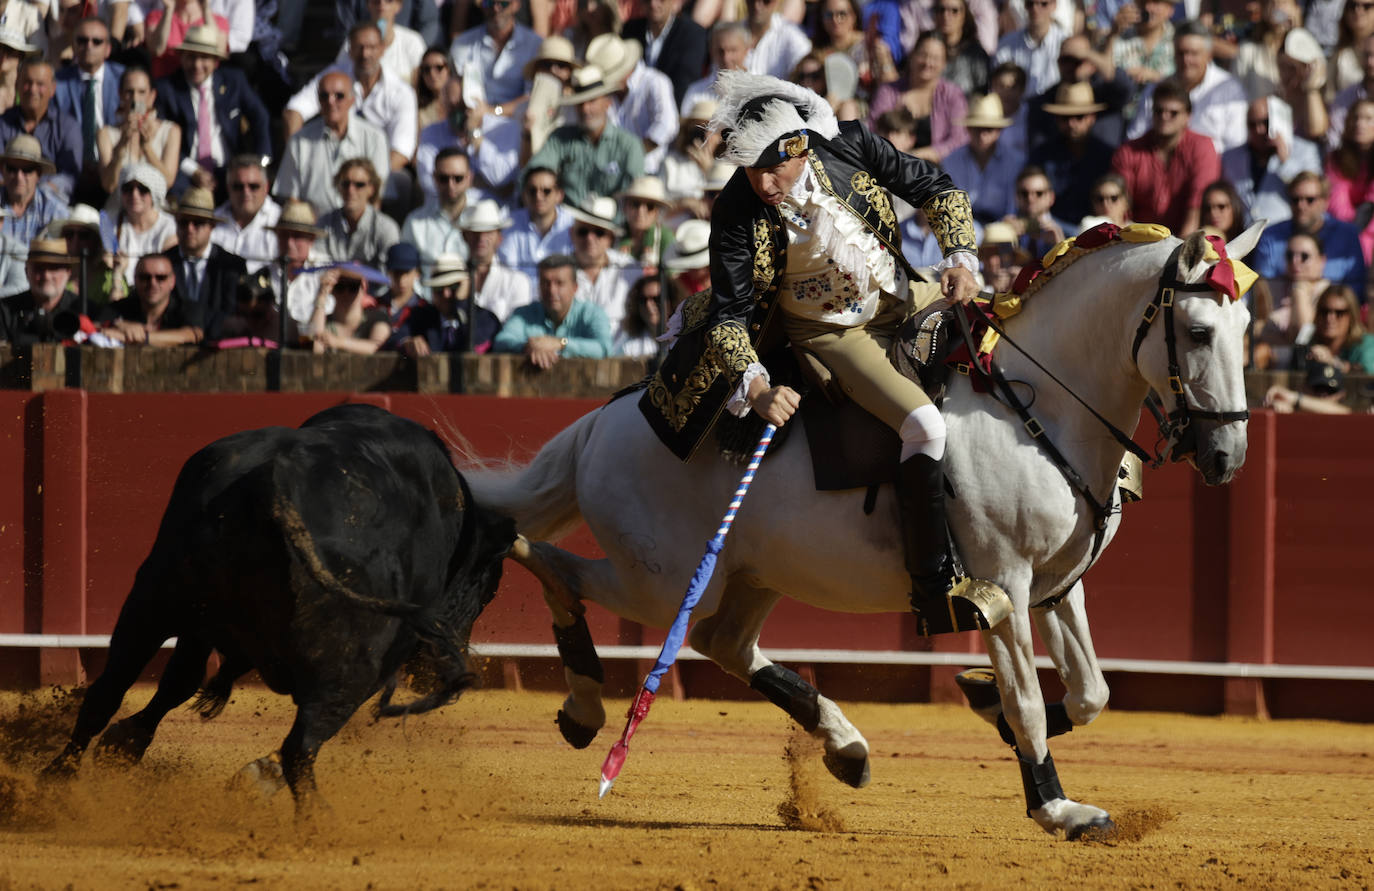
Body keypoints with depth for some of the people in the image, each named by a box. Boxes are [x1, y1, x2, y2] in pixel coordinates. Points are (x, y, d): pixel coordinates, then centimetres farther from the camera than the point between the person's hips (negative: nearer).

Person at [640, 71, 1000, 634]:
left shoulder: (852, 147, -18)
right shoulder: (738, 214, -25)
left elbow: (936, 191, -3)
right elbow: (729, 317, -23)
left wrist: (960, 258, -18)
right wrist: (757, 389, -39)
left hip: (902, 300, 5)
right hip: (832, 334, -5)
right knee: (924, 424, -25)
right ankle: (934, 591, -23)